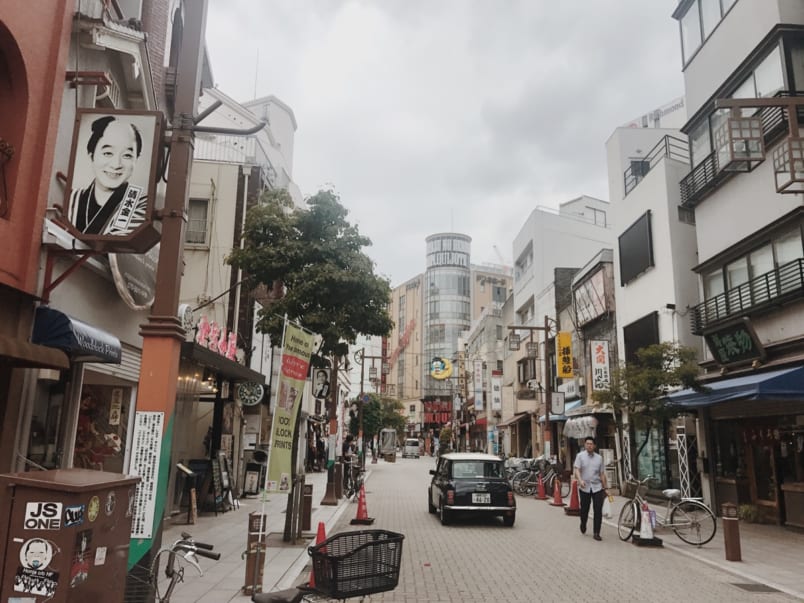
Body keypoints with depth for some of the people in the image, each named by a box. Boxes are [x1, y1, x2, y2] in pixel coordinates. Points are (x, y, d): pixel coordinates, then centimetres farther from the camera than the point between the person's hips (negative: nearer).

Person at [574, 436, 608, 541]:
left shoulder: (599, 457, 8)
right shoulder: (580, 456, -1)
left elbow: (602, 473, 12)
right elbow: (577, 470, -10)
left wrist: (605, 487, 11)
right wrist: (580, 480, -28)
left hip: (597, 487, 2)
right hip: (584, 488, -1)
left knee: (598, 511, -5)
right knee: (584, 509, 10)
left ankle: (596, 533, 2)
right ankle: (583, 525, 38)